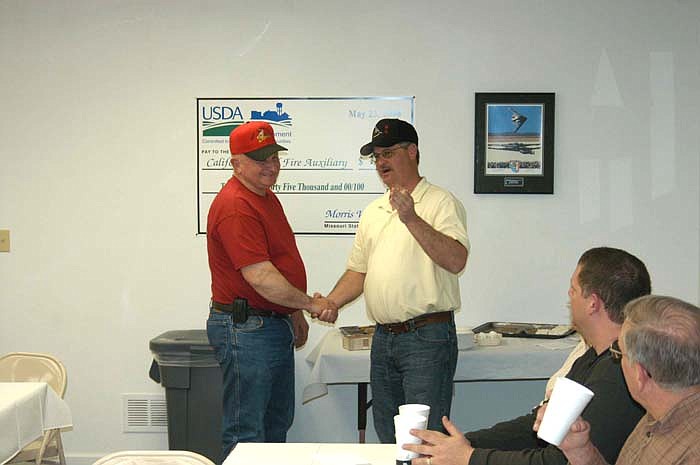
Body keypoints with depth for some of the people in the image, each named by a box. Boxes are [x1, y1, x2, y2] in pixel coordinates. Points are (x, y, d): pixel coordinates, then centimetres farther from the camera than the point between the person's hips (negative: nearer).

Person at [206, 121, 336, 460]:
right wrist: (310, 303, -14)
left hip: (276, 324, 10)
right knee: (247, 433, -1)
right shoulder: (236, 206, -19)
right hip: (245, 328, -10)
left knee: (277, 425, 19)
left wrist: (294, 315, 22)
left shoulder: (267, 197, 13)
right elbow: (260, 277, -25)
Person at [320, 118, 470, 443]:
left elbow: (456, 261, -20)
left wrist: (412, 219, -26)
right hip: (383, 339, 7)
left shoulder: (441, 203, -6)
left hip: (427, 337, -7)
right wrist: (331, 302, 2)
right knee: (387, 438, 14)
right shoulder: (372, 212, 17)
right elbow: (358, 271, 19)